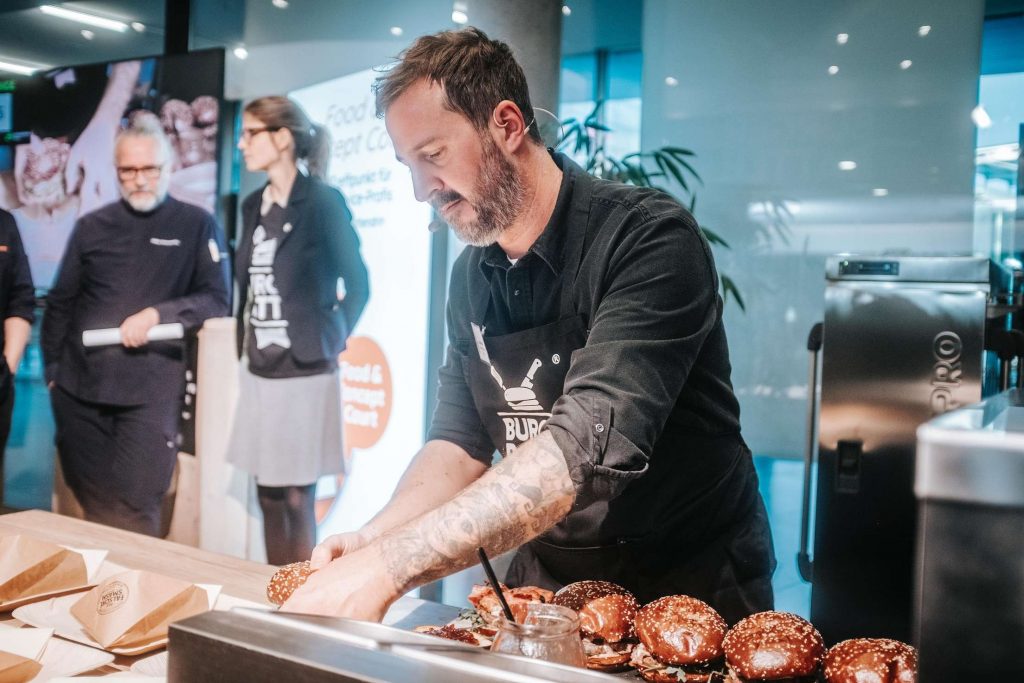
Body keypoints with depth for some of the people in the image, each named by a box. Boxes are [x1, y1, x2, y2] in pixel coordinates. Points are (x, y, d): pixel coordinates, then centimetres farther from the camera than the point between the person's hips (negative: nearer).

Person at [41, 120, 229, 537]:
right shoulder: (91, 227, 11)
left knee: (135, 513, -5)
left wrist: (158, 313, -17)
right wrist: (52, 368, 11)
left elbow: (217, 300, -4)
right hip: (79, 386, 4)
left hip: (150, 391, -3)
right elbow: (60, 303, 16)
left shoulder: (197, 226, 1)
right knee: (92, 505, 10)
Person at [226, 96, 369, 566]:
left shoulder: (322, 200, -9)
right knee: (268, 496, 13)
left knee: (297, 499, 1)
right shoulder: (254, 205, 10)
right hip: (259, 372, 6)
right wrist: (244, 343, 8)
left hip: (304, 371, -6)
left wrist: (332, 342, -5)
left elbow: (357, 284, -5)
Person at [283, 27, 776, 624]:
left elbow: (589, 446, -31)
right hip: (547, 580, 5)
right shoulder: (472, 276, 2)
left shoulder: (649, 238, -20)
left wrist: (390, 564, -34)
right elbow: (460, 442, 6)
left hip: (692, 591, -4)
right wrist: (371, 541, -12)